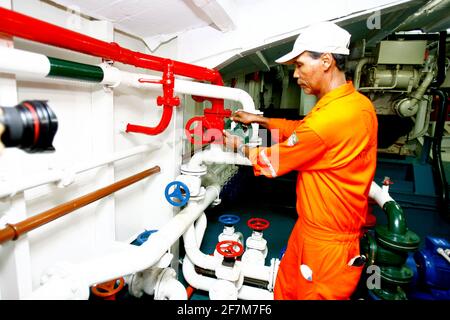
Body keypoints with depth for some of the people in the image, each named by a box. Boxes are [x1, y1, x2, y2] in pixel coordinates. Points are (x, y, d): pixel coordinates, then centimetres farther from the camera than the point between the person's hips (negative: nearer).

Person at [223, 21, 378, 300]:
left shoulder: (328, 118, -30)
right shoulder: (359, 104, -1)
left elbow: (272, 161, -14)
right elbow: (301, 128, 15)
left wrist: (238, 145, 4)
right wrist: (260, 120, 13)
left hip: (327, 242, -8)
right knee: (285, 289, 24)